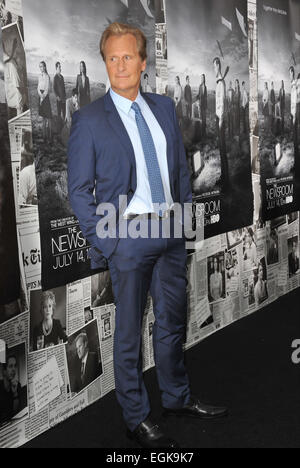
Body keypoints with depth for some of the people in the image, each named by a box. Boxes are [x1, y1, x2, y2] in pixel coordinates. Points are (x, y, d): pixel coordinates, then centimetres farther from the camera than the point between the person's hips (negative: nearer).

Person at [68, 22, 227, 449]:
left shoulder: (165, 108, 9)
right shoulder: (89, 120, -6)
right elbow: (79, 190, -6)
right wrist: (103, 242, -10)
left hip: (170, 230, 5)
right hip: (127, 234, -5)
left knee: (173, 321, 17)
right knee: (129, 332, 6)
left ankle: (177, 397, 37)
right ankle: (137, 418, 23)